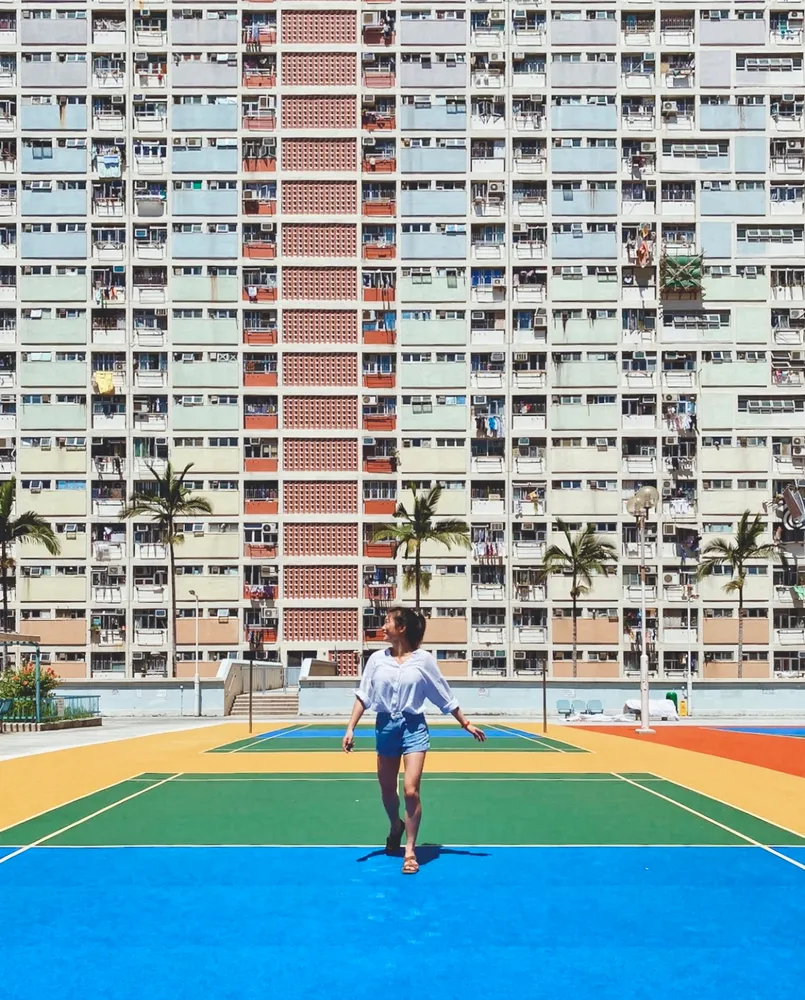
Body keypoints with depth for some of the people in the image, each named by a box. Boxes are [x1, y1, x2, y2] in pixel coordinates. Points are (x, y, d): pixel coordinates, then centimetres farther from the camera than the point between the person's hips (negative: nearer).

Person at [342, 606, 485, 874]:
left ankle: (410, 850, 1)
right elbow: (363, 696, 3)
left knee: (411, 790, -12)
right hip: (385, 726, 3)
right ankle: (396, 827, 44)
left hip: (413, 727, -3)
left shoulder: (423, 659, -5)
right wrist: (350, 729, -4)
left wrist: (466, 724, 6)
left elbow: (445, 696, 3)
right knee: (387, 789, 13)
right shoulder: (377, 659, 1)